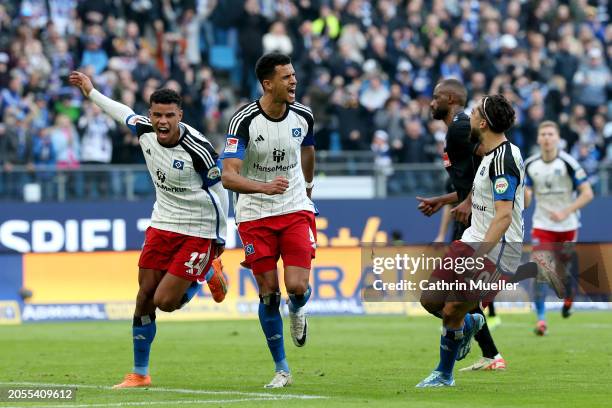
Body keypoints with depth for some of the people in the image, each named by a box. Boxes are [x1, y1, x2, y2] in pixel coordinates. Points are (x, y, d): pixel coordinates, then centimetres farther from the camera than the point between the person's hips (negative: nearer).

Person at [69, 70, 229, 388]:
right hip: (162, 223, 6)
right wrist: (91, 93, 28)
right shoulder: (144, 131, -7)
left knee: (165, 302, -11)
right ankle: (139, 373, 15)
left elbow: (219, 190, -12)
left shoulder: (197, 148, -23)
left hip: (198, 231, -6)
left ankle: (208, 274, 20)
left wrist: (220, 237, -6)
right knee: (145, 297, 3)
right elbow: (125, 114, 17)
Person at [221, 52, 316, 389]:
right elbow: (228, 177, -24)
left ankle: (297, 310, 25)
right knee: (268, 293, -2)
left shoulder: (303, 116, -4)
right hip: (255, 214, -2)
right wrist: (264, 187, -40)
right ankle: (281, 369, 12)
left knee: (297, 287, -14)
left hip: (296, 209, 2)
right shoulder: (244, 120, -17)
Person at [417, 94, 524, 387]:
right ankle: (470, 323, 34)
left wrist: (479, 257, -34)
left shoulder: (504, 159, -21)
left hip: (495, 252, -9)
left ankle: (444, 375, 15)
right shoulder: (492, 154, 10)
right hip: (472, 242, 9)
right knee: (430, 300, 6)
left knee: (451, 313, -5)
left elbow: (504, 216, -28)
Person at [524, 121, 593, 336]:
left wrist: (565, 212, -21)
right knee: (540, 271, -15)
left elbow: (587, 193, -12)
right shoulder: (530, 165, 0)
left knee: (561, 274, 6)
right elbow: (526, 202, 7)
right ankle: (541, 319, -13)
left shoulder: (567, 163, -12)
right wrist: (523, 193, -17)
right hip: (542, 226, 2)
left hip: (567, 227, -2)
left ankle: (568, 299, 41)